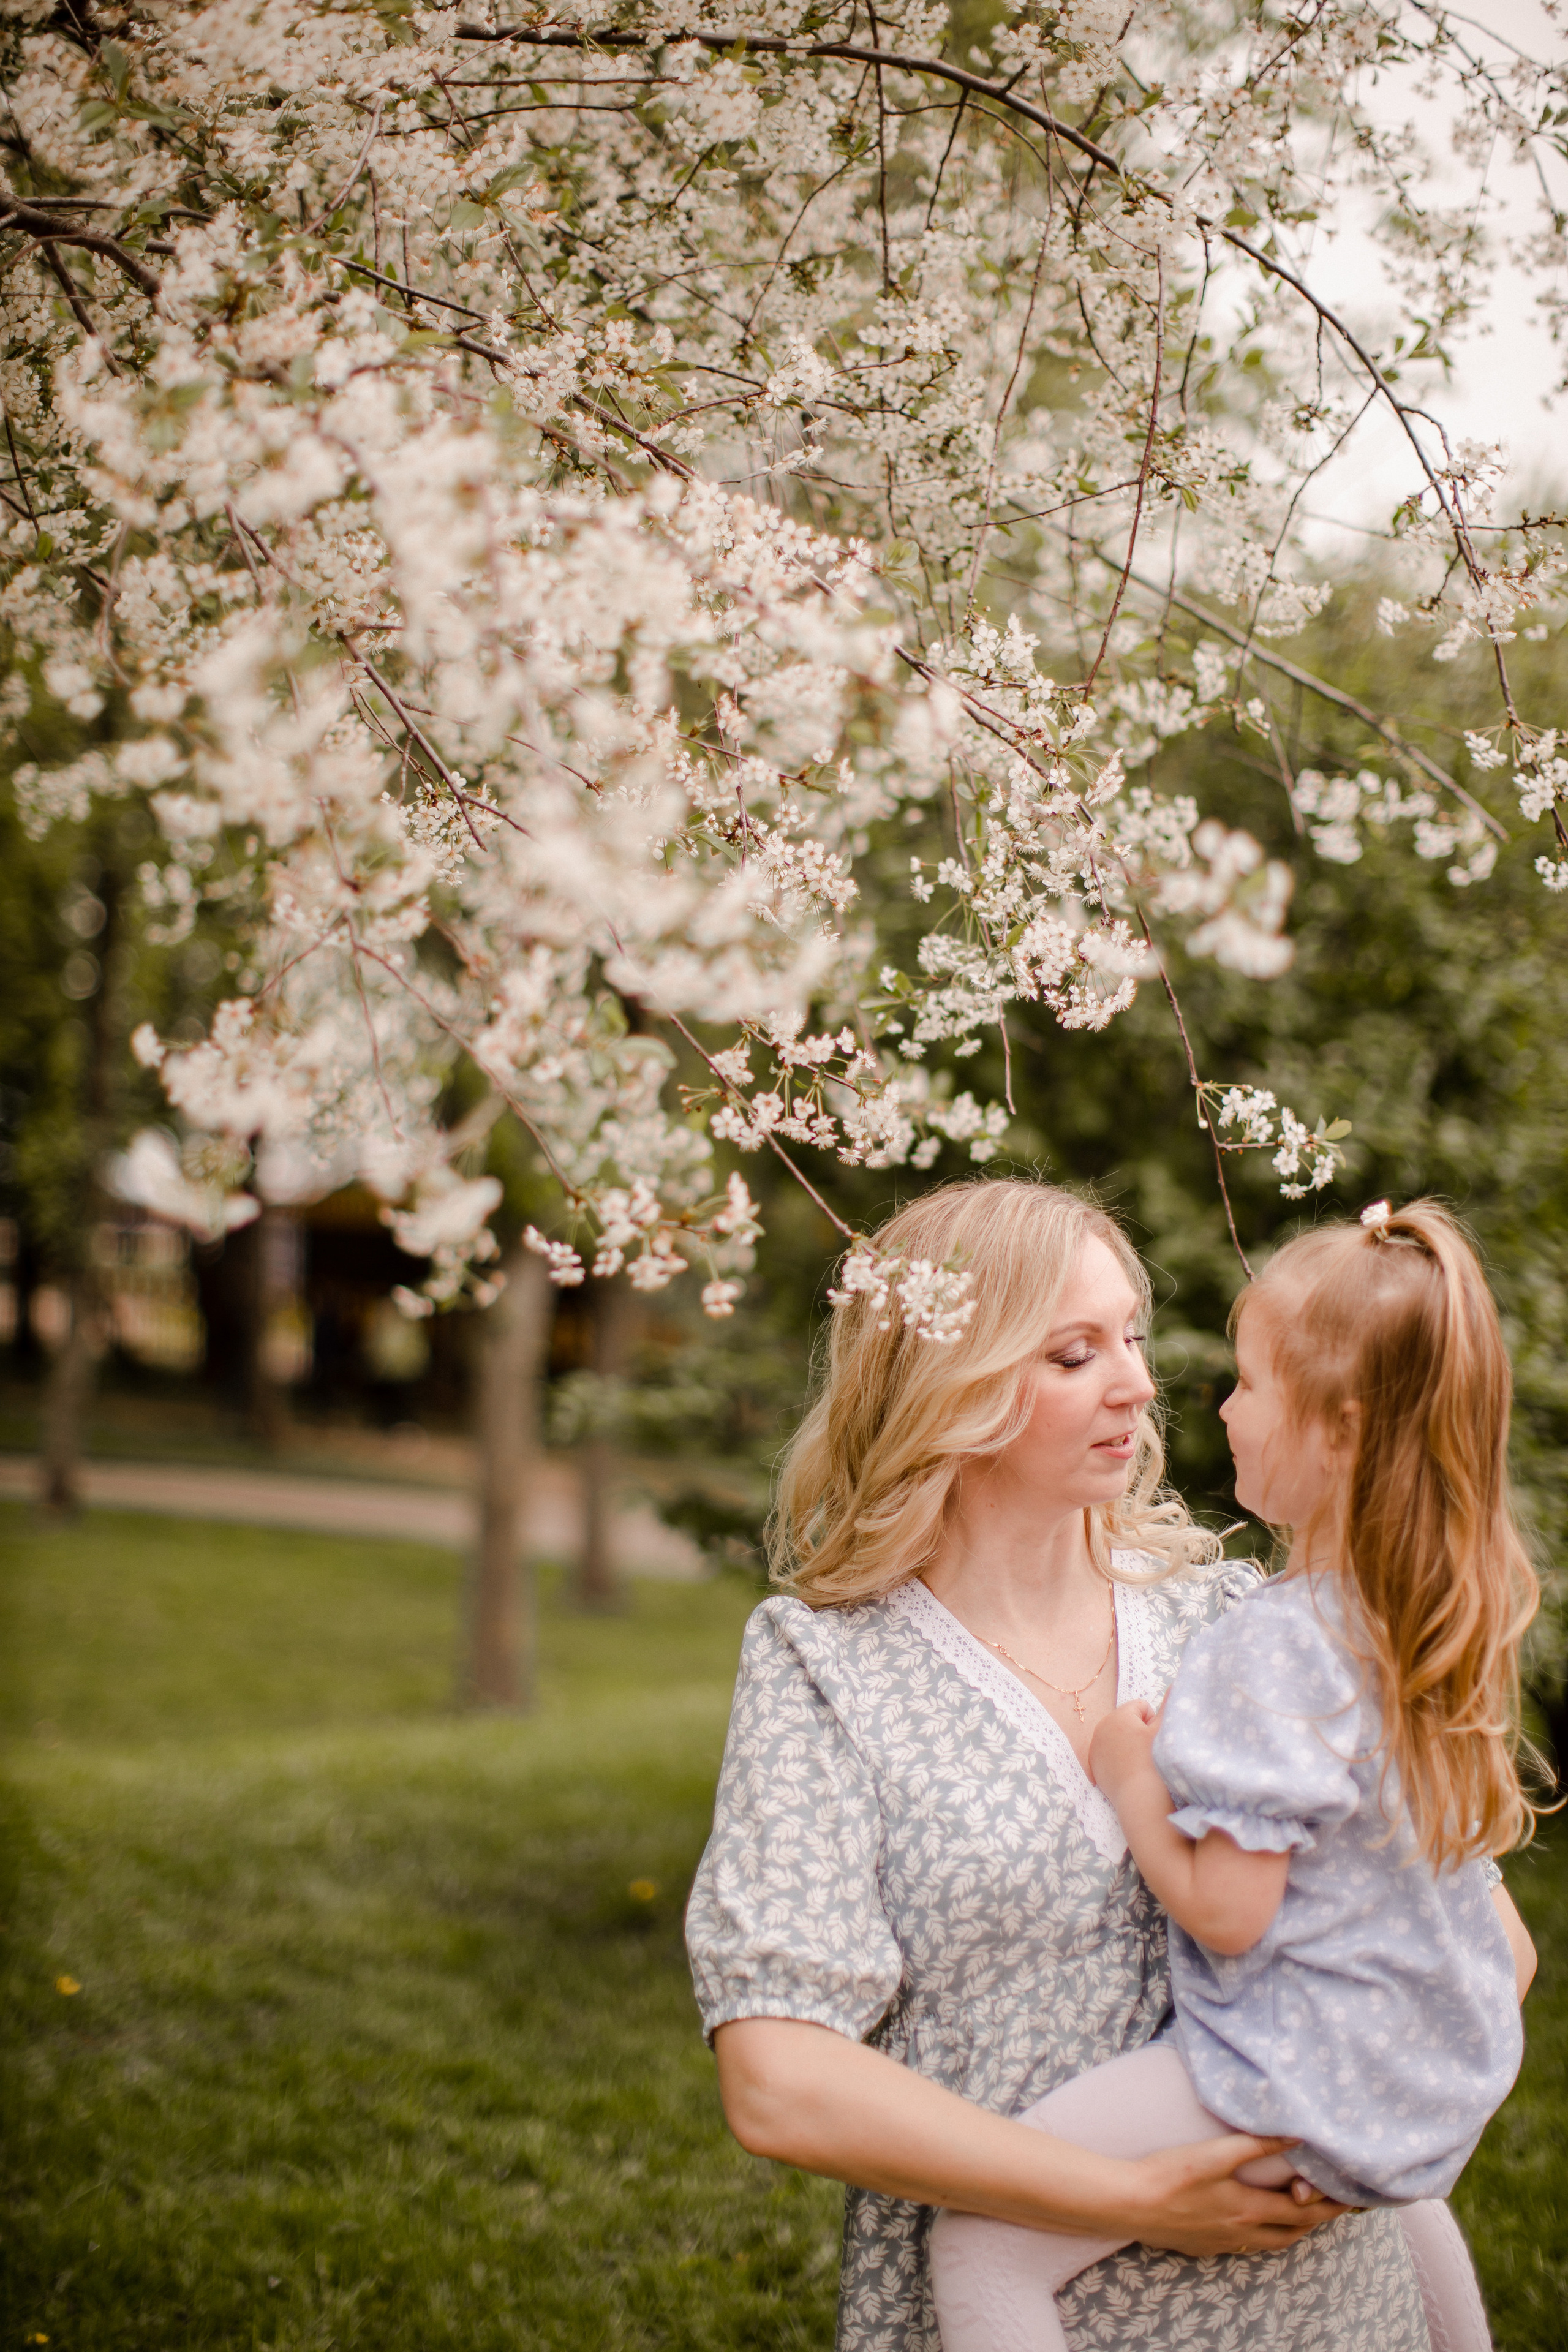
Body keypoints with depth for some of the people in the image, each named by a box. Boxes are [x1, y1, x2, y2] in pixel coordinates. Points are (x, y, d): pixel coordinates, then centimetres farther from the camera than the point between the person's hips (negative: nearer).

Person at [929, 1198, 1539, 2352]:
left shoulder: (1275, 1649, -26)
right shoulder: (1448, 1620, 1)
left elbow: (1228, 1907, -25)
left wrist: (1132, 1781, -14)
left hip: (1299, 2085, -9)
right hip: (1435, 2083, 9)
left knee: (979, 2240, -10)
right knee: (1384, 2173, 43)